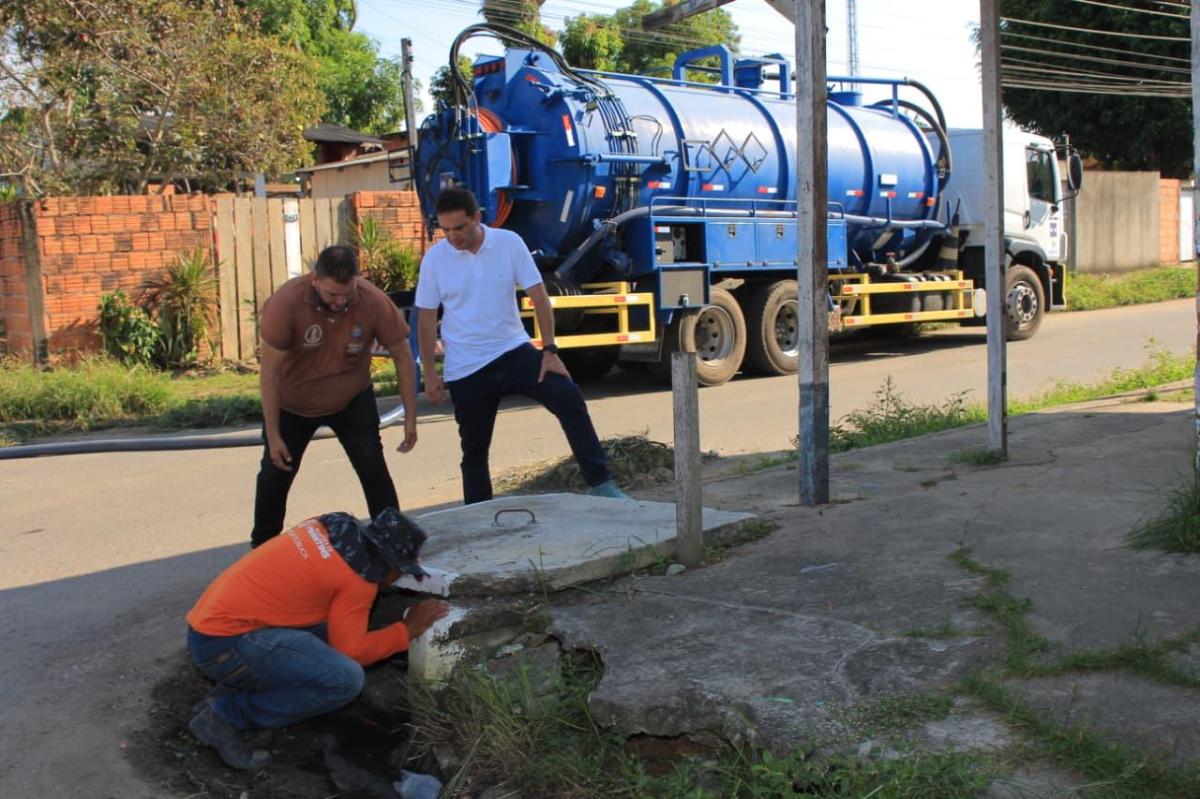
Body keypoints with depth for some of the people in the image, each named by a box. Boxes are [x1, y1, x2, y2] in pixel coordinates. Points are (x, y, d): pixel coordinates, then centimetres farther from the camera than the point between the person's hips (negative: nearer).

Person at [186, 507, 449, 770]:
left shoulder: (335, 527, 8)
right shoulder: (358, 578, -13)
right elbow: (350, 650, -9)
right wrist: (408, 630, 3)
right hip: (225, 643, -9)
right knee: (346, 679, -17)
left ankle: (229, 691, 9)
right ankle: (226, 715, -6)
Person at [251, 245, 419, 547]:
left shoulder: (374, 301, -25)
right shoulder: (286, 301, -30)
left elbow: (403, 357, -12)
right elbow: (270, 371, -23)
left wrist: (410, 417, -11)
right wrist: (273, 435, -22)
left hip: (352, 400, 1)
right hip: (292, 404, 0)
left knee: (373, 468, -9)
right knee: (275, 473, 5)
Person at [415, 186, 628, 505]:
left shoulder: (509, 243, -8)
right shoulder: (434, 259, -6)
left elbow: (539, 297, -6)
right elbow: (426, 318, 2)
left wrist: (549, 351, -12)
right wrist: (430, 373, 1)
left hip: (513, 351, 0)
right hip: (465, 369, 0)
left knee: (569, 397, -21)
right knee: (474, 449, 9)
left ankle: (599, 483, -17)